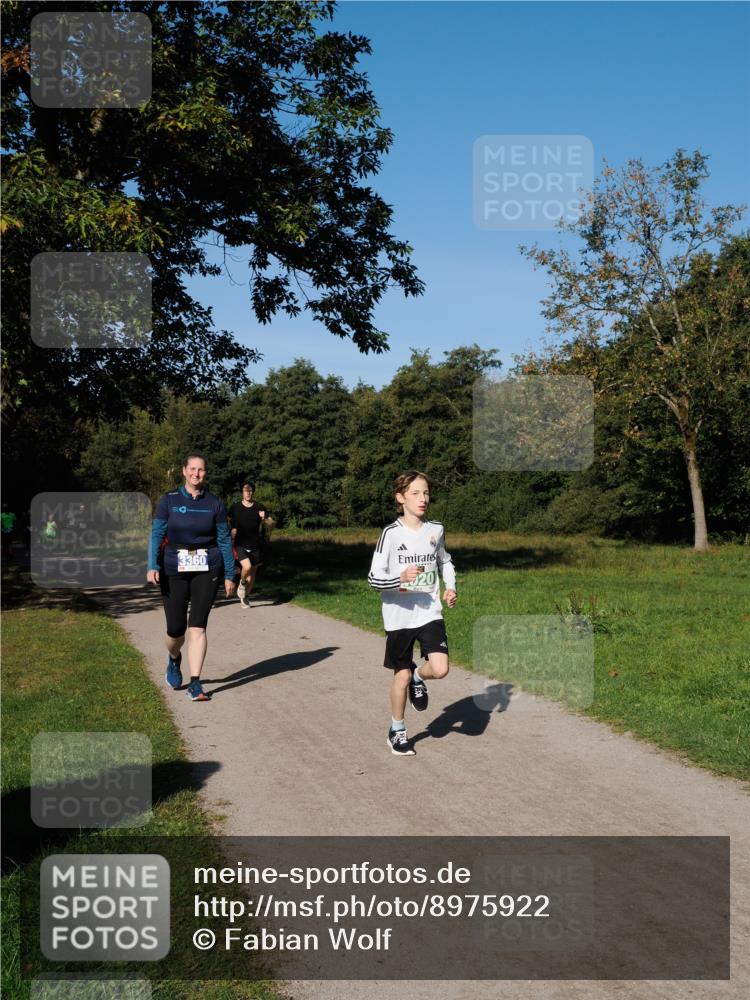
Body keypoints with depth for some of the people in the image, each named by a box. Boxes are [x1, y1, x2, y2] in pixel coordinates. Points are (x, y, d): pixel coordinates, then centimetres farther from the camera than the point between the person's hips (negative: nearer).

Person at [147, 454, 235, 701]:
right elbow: (156, 534, -3)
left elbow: (224, 539, 6)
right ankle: (174, 659, 38)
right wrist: (152, 566, -16)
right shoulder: (169, 500, 0)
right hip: (175, 570, 0)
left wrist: (229, 575, 5)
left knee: (198, 626, -7)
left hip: (206, 569, 0)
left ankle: (195, 684, -1)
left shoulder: (214, 503, 2)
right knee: (176, 629, 4)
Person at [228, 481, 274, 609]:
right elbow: (230, 527, 5)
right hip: (240, 545, -2)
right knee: (247, 566, -25)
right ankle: (242, 583, 7)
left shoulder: (259, 508, 3)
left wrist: (265, 519, -19)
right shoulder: (235, 507, 1)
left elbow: (270, 526, 1)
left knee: (252, 573, 9)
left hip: (255, 546, 2)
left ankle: (245, 596, 29)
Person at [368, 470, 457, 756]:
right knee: (402, 674, 6)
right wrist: (400, 579, -30)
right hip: (399, 616, -3)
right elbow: (373, 578, -12)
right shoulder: (391, 533, -11)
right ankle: (397, 730, 28)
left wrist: (450, 587, 6)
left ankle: (419, 677, 23)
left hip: (430, 613, 3)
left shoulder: (436, 529, 3)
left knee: (439, 669, -14)